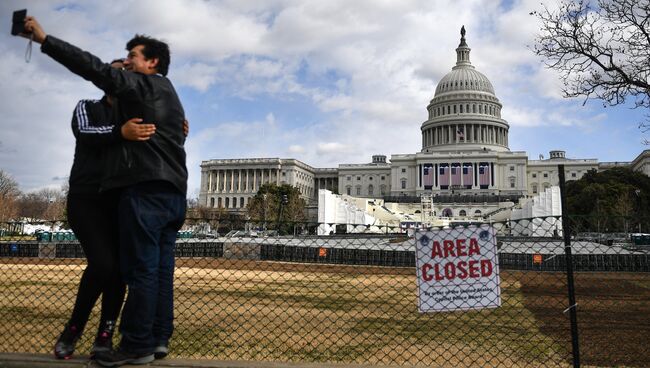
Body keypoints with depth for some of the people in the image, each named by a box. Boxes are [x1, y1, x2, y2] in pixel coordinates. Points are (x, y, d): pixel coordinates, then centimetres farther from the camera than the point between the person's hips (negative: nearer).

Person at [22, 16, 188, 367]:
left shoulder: (144, 85, -1)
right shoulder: (169, 95, 27)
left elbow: (96, 69, -11)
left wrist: (46, 40, -8)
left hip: (146, 190, -9)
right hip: (173, 193, 9)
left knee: (141, 269, -7)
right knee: (160, 268, 8)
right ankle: (158, 338, 13)